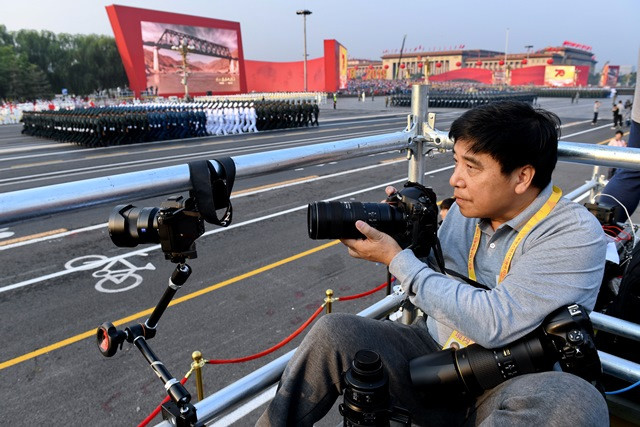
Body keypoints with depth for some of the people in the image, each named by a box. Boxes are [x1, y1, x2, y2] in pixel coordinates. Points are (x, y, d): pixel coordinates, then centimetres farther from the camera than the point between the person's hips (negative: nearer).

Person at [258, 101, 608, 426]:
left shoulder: (577, 235, -17)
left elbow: (494, 324, -27)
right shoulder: (466, 208, 1)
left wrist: (396, 259, -23)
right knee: (332, 332, -14)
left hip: (507, 390, -3)